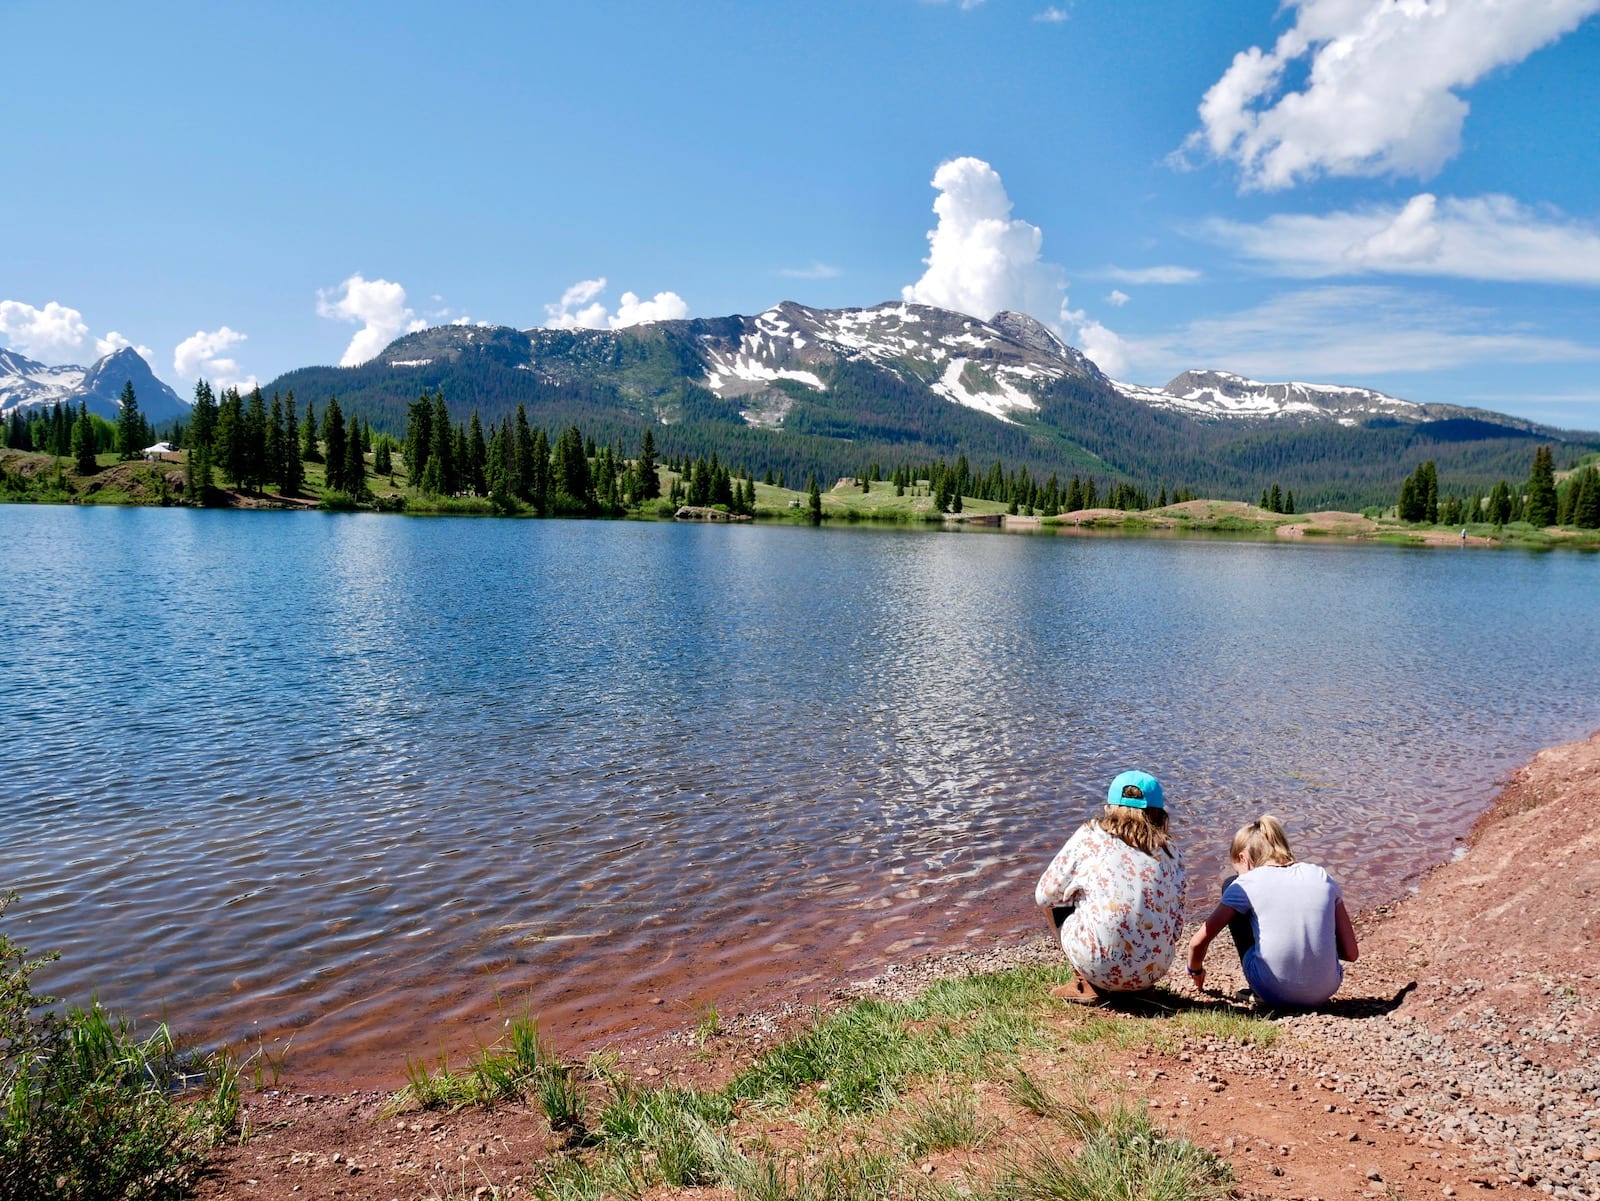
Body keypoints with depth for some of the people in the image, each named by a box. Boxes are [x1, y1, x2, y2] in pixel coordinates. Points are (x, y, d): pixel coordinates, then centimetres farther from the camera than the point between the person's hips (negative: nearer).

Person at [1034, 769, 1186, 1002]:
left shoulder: (1089, 836, 0)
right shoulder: (1169, 850, 7)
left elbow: (1044, 896, 5)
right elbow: (1176, 926, 8)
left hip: (1100, 966, -3)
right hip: (1155, 970, 4)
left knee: (1056, 899, 21)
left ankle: (1085, 984, 12)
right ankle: (1139, 987, 15)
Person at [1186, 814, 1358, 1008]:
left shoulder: (1246, 883, 0)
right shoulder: (1322, 877, 8)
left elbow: (1198, 942, 2)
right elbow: (1351, 953, 7)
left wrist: (1195, 970, 24)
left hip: (1272, 992, -4)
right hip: (1324, 991, 4)